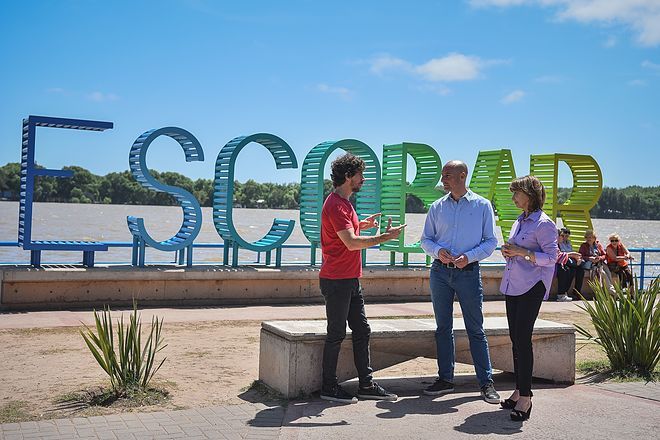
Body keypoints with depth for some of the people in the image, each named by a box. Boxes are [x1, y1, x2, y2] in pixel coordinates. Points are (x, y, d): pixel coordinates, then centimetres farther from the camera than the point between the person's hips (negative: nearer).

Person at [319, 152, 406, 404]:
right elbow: (351, 243, -26)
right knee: (336, 334, -1)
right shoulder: (336, 205, -17)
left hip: (351, 280, 10)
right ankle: (329, 388, 10)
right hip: (337, 281, -10)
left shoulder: (343, 203, 16)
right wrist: (386, 237, -22)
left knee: (362, 331, 12)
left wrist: (362, 225, 15)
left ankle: (366, 385, 19)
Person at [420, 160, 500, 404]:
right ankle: (445, 379, 19)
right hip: (440, 272, 3)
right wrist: (438, 251, -11)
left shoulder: (482, 205, 0)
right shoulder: (437, 207, 8)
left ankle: (486, 382, 8)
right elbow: (425, 239, 11)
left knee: (475, 329, 0)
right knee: (443, 328, 9)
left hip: (469, 272, -3)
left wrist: (469, 256, -16)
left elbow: (491, 241, -1)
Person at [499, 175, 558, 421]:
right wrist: (509, 252, 7)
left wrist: (522, 252, -20)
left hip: (531, 287, -9)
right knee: (515, 339, 11)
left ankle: (525, 398, -7)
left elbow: (551, 257, -12)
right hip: (513, 285, 9)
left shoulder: (544, 224, -9)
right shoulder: (519, 221, 18)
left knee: (523, 339, -11)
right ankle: (520, 390, 20)